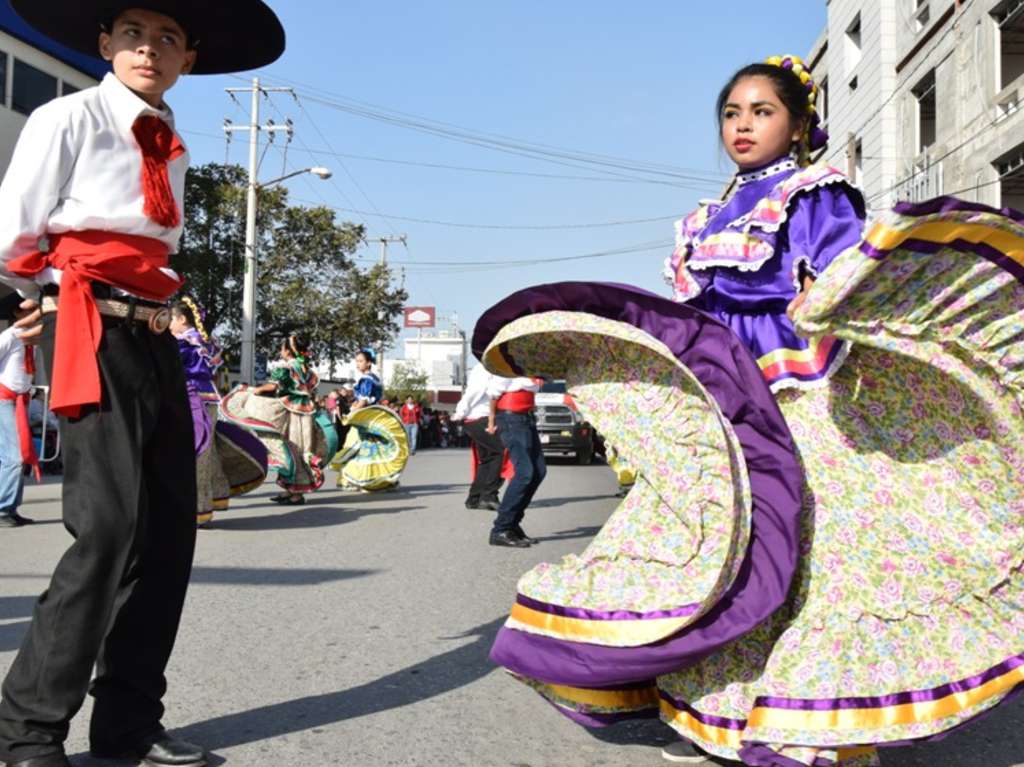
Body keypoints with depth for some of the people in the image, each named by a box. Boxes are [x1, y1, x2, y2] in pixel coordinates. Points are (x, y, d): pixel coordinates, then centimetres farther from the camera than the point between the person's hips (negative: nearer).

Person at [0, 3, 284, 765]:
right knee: (111, 524, -14)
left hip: (155, 339, 7)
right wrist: (71, 293, 10)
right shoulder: (68, 119, -1)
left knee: (171, 526, 3)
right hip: (91, 337, -7)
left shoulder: (170, 147, 18)